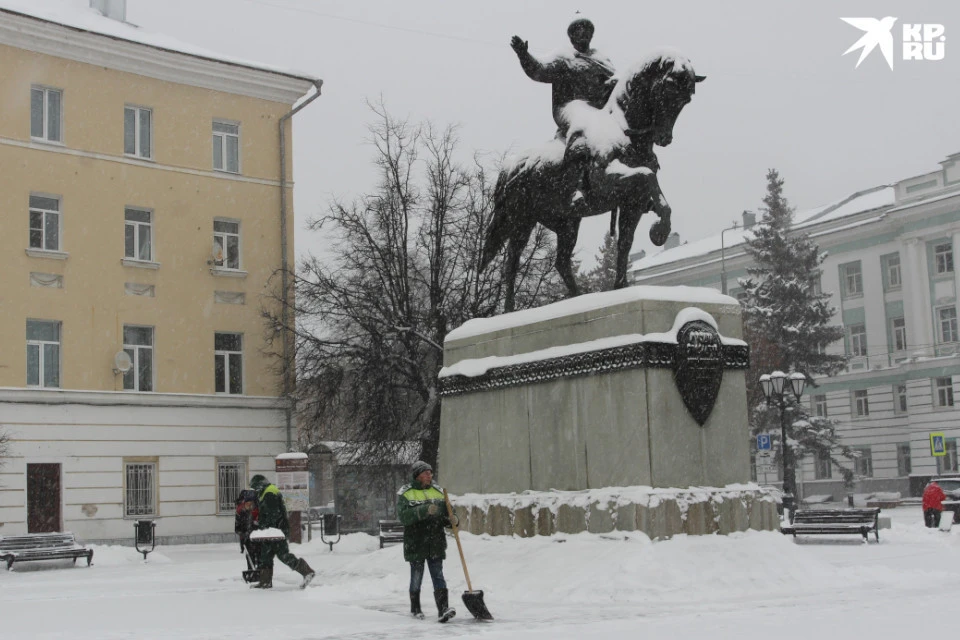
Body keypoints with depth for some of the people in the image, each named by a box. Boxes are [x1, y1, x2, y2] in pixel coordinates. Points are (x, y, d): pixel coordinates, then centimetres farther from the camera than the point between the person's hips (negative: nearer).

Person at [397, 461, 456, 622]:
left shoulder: (438, 492, 11)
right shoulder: (405, 493, -3)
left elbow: (448, 513, 15)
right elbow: (403, 515, -19)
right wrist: (425, 510, -29)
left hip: (436, 543, 3)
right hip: (415, 544, -3)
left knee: (438, 576, -4)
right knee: (416, 577, 8)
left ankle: (443, 609, -12)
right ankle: (415, 609, 24)